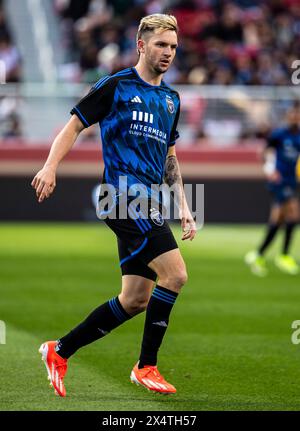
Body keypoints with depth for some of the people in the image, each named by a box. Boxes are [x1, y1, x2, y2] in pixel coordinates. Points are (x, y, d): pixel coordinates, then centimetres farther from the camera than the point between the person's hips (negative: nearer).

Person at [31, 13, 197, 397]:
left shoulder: (171, 99, 20)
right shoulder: (116, 86, -1)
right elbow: (75, 124, 0)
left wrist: (183, 207, 21)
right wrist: (50, 166, -15)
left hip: (148, 203, 8)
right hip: (123, 191, -8)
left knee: (135, 301, 6)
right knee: (174, 273, -20)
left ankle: (60, 350, 18)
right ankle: (146, 366, -8)